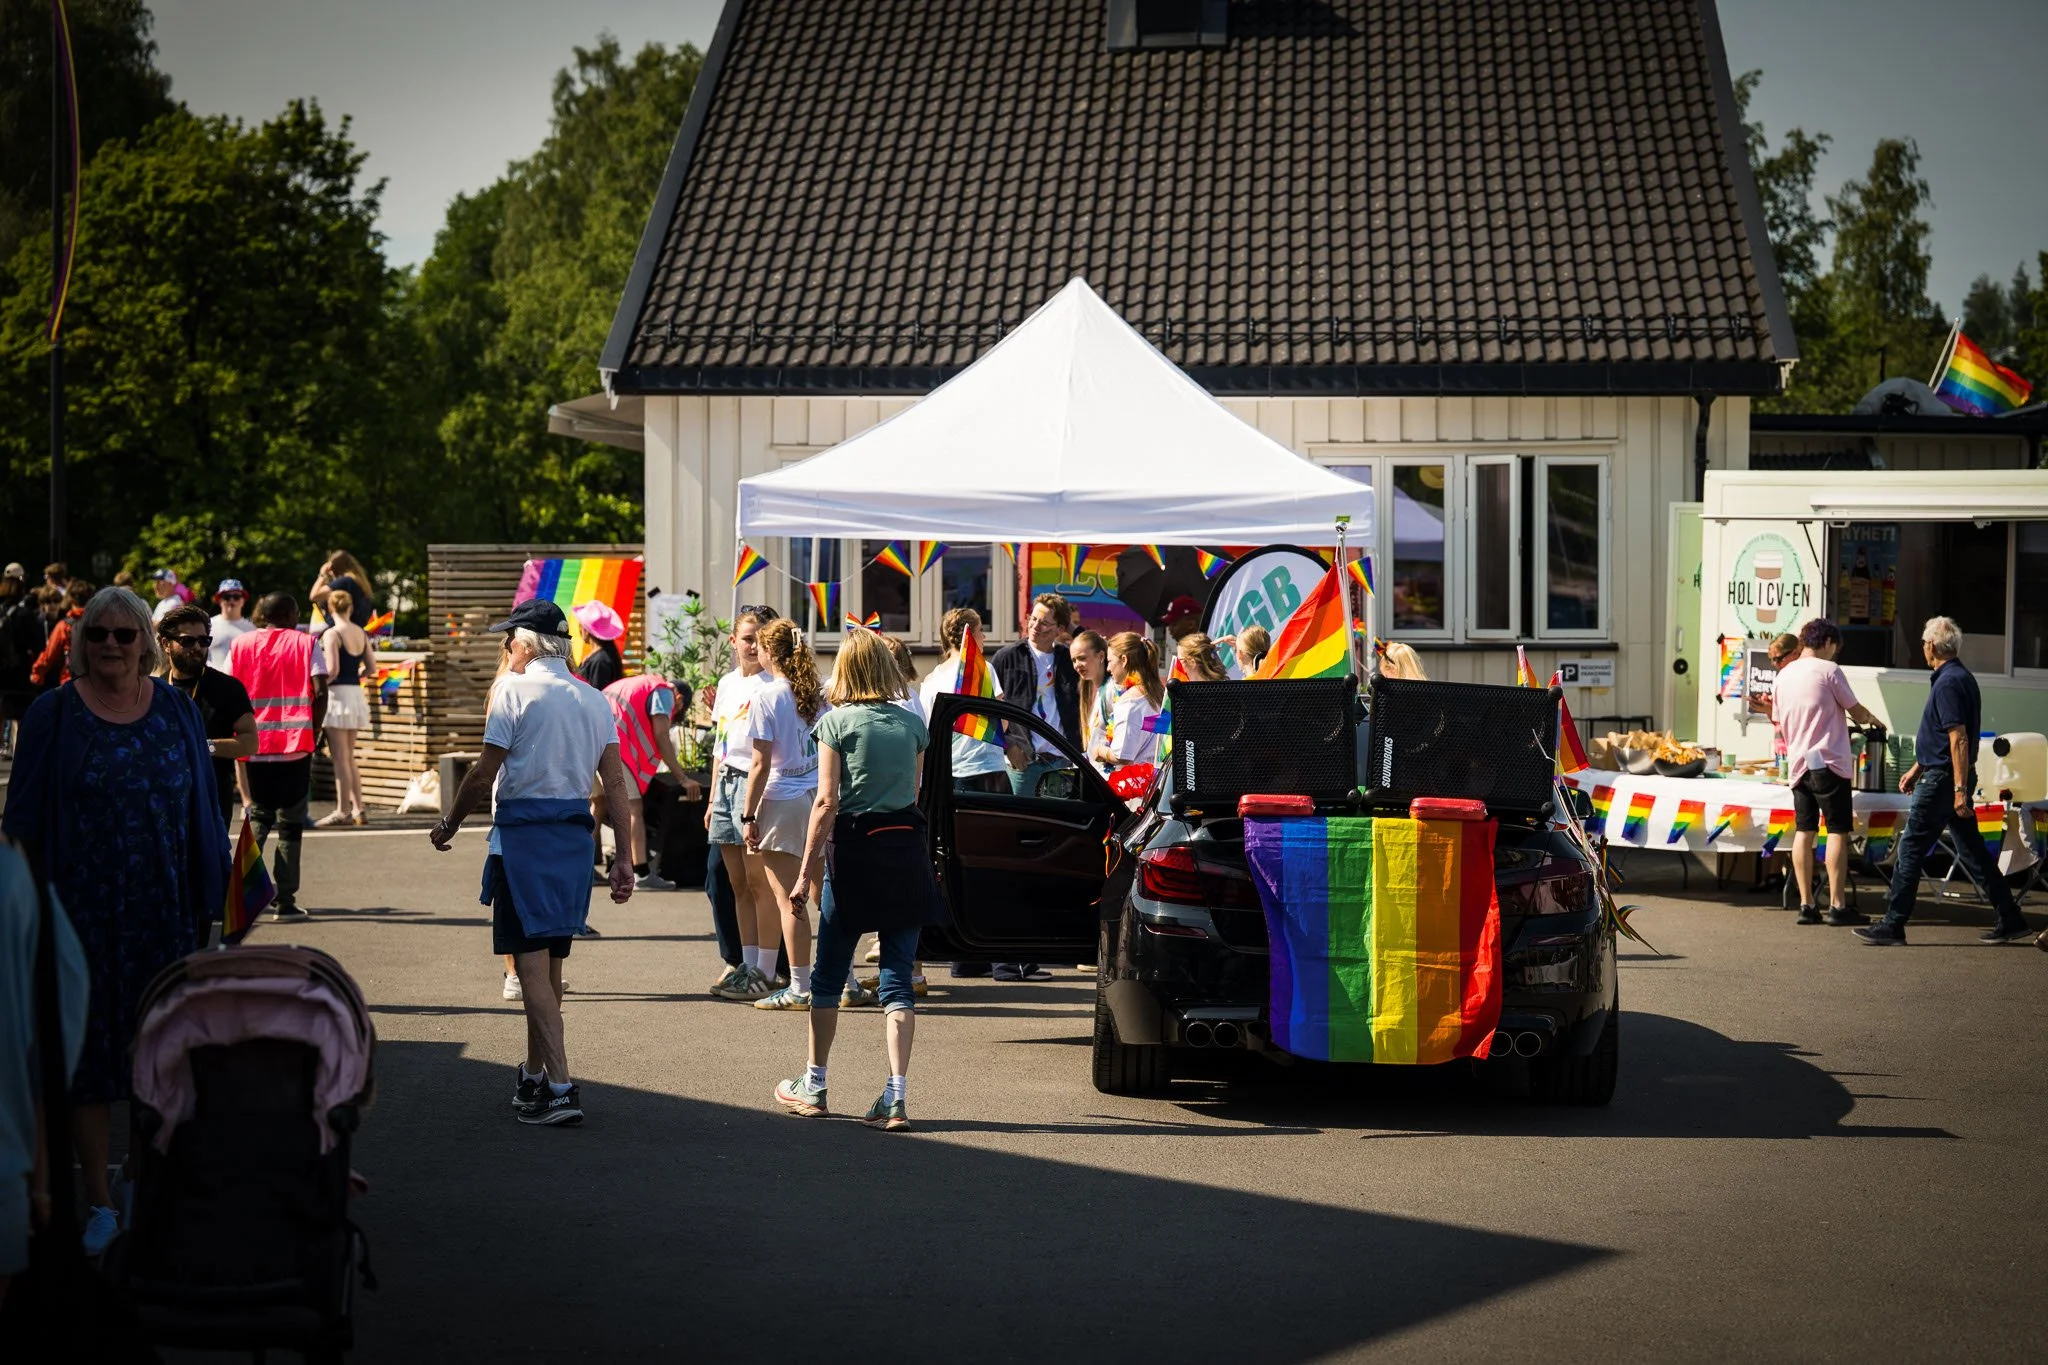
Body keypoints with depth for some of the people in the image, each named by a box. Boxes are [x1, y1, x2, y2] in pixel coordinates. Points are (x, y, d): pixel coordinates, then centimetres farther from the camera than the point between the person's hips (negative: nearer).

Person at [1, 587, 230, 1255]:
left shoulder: (176, 710, 7)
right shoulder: (54, 714, 0)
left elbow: (202, 806, 10)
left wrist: (209, 895, 6)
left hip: (164, 912, 2)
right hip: (83, 913, -2)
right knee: (87, 1048, 2)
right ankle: (99, 1201, 9)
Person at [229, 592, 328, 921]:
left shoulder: (241, 645, 7)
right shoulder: (305, 643, 1)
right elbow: (320, 691, -10)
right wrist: (313, 732, 0)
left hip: (254, 747, 3)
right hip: (295, 746, -2)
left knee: (259, 816, 19)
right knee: (290, 823, 5)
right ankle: (284, 902, 2)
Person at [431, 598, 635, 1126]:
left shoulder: (515, 690, -7)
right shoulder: (595, 700, 10)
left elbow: (485, 771, -10)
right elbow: (615, 782, 5)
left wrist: (450, 823, 6)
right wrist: (623, 859, 6)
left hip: (524, 834, -6)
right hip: (575, 834, 6)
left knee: (532, 963, -7)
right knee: (550, 960, 18)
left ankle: (560, 1088, -15)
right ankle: (534, 1075, 31)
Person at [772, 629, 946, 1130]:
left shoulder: (837, 722, -6)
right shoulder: (913, 724, 5)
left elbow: (827, 801, -10)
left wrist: (807, 868, -7)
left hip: (853, 849, -3)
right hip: (906, 848, 3)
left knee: (829, 975, 12)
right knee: (898, 977, 2)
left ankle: (813, 1085, 24)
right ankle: (896, 1096, -6)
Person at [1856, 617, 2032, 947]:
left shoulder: (1947, 683, -16)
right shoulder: (1962, 678, 16)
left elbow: (1958, 740, -22)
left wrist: (1960, 790, -25)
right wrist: (1917, 768, 31)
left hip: (1942, 780, -10)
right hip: (1956, 779, 10)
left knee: (1911, 848, -5)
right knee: (1971, 850, 12)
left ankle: (1892, 926, -3)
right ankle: (2011, 921, 14)